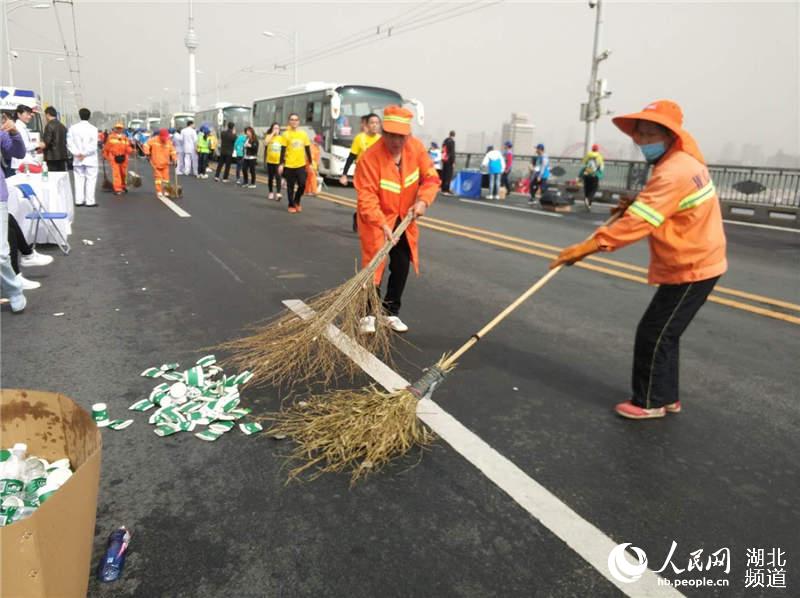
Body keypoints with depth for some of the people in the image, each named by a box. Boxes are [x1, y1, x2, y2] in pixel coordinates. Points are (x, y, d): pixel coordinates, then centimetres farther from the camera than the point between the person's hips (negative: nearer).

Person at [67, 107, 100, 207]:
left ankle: (79, 200, 11)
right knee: (91, 180, 0)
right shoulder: (93, 128, -8)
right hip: (90, 159, -4)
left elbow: (69, 142, -2)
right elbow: (93, 145, -16)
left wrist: (76, 153, -4)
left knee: (79, 179, 11)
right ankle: (90, 201, -3)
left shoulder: (73, 128, 3)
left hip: (77, 159, 4)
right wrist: (84, 154, -10)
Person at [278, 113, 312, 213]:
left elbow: (307, 149, 10)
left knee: (302, 184, -3)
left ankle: (297, 202, 22)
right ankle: (291, 205, 20)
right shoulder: (286, 134, -3)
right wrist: (281, 164, -9)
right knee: (290, 186, 5)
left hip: (301, 164, 2)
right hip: (289, 165, -2)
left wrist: (310, 163, 9)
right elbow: (283, 150, -4)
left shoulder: (304, 134, 5)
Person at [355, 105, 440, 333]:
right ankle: (369, 313, 12)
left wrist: (423, 200, -21)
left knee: (402, 267, 10)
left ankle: (390, 311, 27)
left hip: (403, 220, 5)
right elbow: (366, 197, -28)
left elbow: (431, 177, -3)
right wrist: (382, 224, -38)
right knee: (373, 267, -6)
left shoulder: (417, 148, -9)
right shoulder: (370, 157, -25)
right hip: (376, 221, -5)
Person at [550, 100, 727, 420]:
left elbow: (638, 222, -33)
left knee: (653, 333, -3)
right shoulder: (682, 161, 9)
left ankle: (650, 401, 11)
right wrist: (635, 204, 2)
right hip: (694, 262, 10)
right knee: (663, 332, 16)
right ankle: (665, 397, 28)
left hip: (691, 268, -10)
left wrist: (587, 246, -37)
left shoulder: (673, 172, -25)